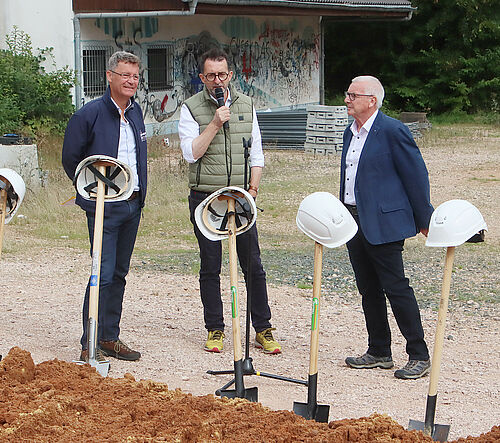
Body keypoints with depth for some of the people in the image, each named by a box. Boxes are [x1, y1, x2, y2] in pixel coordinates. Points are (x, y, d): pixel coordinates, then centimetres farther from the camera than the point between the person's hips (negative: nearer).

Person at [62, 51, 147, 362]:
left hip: (133, 206, 7)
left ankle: (110, 338, 19)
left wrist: (139, 192, 16)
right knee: (103, 274, -11)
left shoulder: (136, 112, 11)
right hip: (104, 207, -7)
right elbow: (71, 159, -3)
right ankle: (90, 345, -6)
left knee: (119, 273, 11)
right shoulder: (89, 115, -10)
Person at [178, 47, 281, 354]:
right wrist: (215, 124, -18)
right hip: (205, 197, -2)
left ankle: (263, 329, 8)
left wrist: (252, 190, 2)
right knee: (210, 268, 4)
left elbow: (257, 154, 12)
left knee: (253, 265, 0)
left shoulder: (246, 105, 9)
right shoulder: (191, 109, -1)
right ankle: (215, 329, 13)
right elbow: (191, 153, -11)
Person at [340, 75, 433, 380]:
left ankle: (420, 357, -1)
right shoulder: (351, 133, 14)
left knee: (396, 288, -7)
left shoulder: (393, 131, -11)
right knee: (369, 291, 12)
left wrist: (425, 221, -7)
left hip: (383, 223, -8)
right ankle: (379, 353, 21)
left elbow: (417, 176, -9)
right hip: (354, 222, 8)